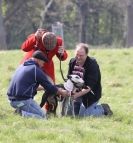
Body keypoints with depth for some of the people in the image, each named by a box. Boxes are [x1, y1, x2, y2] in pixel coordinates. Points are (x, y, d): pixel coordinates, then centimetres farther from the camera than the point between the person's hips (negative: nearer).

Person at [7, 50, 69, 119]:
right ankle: (22, 113, -19)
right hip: (22, 100, -9)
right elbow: (50, 87, -3)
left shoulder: (22, 66, 17)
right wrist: (62, 92, 14)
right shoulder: (36, 70, -9)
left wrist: (43, 87, 32)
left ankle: (20, 110, 0)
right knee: (42, 115, -2)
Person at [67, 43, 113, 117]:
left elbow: (89, 86, -29)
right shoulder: (72, 62, -2)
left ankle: (103, 109, 10)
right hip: (78, 92, 7)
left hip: (91, 94, -7)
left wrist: (77, 95, -41)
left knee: (85, 115, -15)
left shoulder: (92, 64, -22)